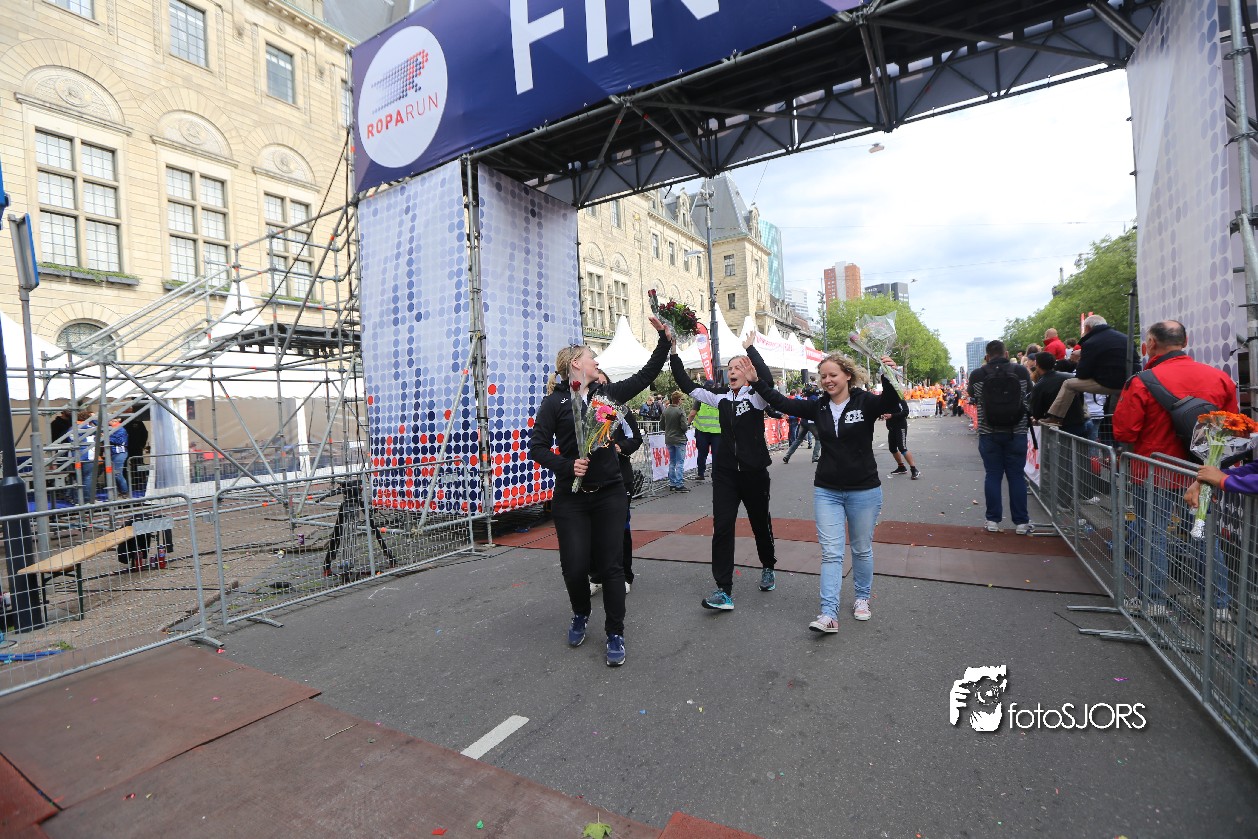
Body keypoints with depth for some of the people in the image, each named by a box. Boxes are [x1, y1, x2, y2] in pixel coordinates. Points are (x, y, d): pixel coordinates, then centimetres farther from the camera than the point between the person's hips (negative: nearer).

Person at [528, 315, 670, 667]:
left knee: (610, 565, 3)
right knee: (575, 566, 1)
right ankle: (580, 614, 34)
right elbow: (538, 447, -5)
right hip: (571, 497, -2)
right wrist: (567, 466, -19)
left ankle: (615, 634, 18)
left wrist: (664, 338, 6)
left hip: (610, 493, 2)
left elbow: (647, 374, 11)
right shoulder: (554, 402, -2)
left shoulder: (607, 393, 8)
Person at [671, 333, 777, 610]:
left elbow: (767, 380, -30)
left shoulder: (756, 397, -6)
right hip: (725, 473, 3)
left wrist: (750, 349, -24)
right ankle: (723, 590, -5)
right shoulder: (721, 399, 6)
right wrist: (673, 354, -4)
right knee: (722, 526, -7)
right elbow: (687, 386, 4)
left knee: (760, 522, 15)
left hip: (754, 472, -3)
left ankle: (768, 567, 43)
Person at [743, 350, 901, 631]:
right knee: (831, 553, 0)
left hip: (864, 491, -2)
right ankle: (829, 614, 0)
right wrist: (756, 381, -6)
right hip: (826, 491, 3)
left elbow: (893, 405, -27)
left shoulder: (866, 402, -9)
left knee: (862, 549, 15)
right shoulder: (818, 407, 2)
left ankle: (862, 598, 37)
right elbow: (782, 402, 1)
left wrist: (888, 379, -45)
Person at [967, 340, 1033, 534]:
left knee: (992, 475, 7)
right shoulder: (1021, 371, -4)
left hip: (989, 433, 0)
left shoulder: (977, 375, -6)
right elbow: (1029, 394, 13)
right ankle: (1021, 522, 12)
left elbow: (972, 396, 14)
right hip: (1016, 432, 0)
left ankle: (993, 520, 9)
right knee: (1017, 476, 7)